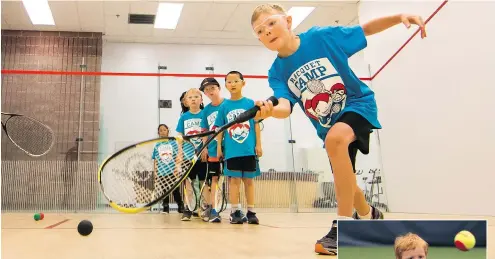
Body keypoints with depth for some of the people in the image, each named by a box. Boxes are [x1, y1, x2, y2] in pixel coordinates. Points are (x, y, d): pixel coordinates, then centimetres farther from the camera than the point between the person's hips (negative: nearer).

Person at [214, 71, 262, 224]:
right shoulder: (224, 106, 4)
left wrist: (258, 144, 1)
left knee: (249, 179, 7)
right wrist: (219, 147, 5)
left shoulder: (250, 103, 3)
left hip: (249, 149, 0)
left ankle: (251, 212, 13)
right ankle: (235, 212, 8)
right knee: (234, 179, 2)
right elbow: (220, 129, 8)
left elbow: (256, 125, 5)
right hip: (231, 150, 0)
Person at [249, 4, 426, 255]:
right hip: (328, 127, 5)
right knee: (344, 184, 14)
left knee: (335, 138, -38)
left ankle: (344, 228, -31)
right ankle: (368, 215, 51)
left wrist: (399, 17, -16)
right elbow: (285, 107, -24)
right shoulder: (277, 72, -8)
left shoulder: (321, 36, -15)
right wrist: (270, 110, -47)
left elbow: (366, 29, -2)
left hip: (358, 104, -5)